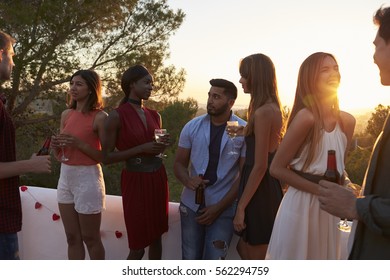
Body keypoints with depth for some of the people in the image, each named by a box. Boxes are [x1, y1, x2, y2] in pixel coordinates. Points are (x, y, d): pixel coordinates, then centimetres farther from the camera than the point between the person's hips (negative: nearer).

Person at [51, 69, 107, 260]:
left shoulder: (100, 117, -11)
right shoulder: (66, 115, 8)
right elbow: (60, 156, 15)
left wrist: (80, 144, -21)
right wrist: (55, 146, -7)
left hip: (88, 178, -6)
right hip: (65, 177, 6)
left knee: (90, 238, 7)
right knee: (72, 238, 14)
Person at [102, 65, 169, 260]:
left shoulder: (155, 115, 8)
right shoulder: (117, 116, -10)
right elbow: (107, 157, -11)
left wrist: (162, 145, -3)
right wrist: (142, 149, -19)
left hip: (158, 178, 6)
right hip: (135, 181, -6)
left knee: (156, 237, 14)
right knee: (138, 245, 1)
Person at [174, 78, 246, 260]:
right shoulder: (192, 127, -1)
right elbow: (179, 163, 5)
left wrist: (219, 207, -11)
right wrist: (188, 180, -18)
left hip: (224, 208, -2)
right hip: (191, 205, 3)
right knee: (190, 258, 12)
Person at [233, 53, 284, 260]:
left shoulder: (262, 112, -19)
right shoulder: (273, 108, 10)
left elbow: (260, 166, -21)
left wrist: (241, 207, -17)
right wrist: (244, 133, 19)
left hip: (259, 190, -10)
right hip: (268, 187, 10)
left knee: (256, 257, 7)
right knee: (244, 248, 22)